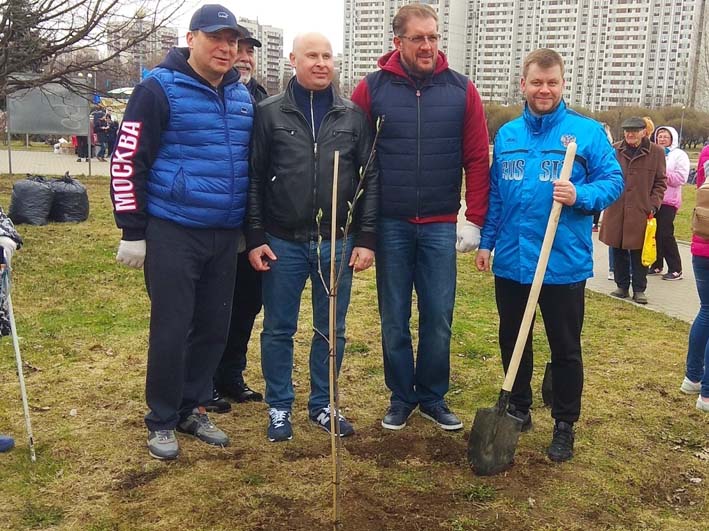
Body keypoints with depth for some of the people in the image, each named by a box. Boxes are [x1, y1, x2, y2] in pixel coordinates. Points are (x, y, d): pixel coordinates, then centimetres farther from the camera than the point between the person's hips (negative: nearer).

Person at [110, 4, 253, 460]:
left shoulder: (243, 96, 11)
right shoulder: (160, 88, -7)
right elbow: (127, 160, -9)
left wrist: (245, 228, 18)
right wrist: (132, 231, -11)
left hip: (225, 235, 6)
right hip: (173, 232, -6)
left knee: (215, 327, 10)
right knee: (171, 329, 0)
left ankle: (193, 409, 28)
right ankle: (162, 422, 17)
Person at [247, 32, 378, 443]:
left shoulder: (353, 116, 6)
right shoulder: (270, 113, 2)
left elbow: (369, 179, 5)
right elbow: (255, 179, 1)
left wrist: (366, 239, -1)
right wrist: (255, 238, -4)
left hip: (338, 244, 2)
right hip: (282, 243, -1)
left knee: (332, 330, 11)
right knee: (279, 330, 8)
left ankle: (323, 405, 27)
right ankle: (279, 408, 24)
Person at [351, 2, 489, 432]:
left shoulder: (461, 90, 1)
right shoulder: (372, 89, -1)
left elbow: (477, 159, 2)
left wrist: (474, 220, -2)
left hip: (441, 226, 1)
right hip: (390, 225, 0)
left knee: (438, 318, 7)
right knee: (394, 319, 9)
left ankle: (433, 397, 25)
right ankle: (401, 397, 26)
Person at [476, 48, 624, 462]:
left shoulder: (588, 132, -5)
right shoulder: (506, 135, 8)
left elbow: (613, 181, -5)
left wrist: (580, 196, -24)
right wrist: (487, 241, 9)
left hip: (564, 265, -4)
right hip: (511, 262, 4)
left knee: (565, 349, 8)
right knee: (513, 343, 16)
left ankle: (565, 425, 24)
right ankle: (519, 410, 35)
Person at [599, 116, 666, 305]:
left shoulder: (656, 152, 1)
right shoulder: (614, 150, 3)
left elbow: (660, 182, 5)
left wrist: (653, 205, -4)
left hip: (641, 212, -2)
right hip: (616, 211, 2)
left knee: (639, 252, 4)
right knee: (618, 251, 9)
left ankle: (639, 289, 15)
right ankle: (622, 287, 22)